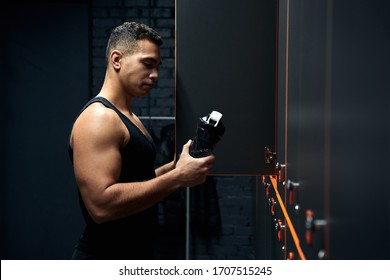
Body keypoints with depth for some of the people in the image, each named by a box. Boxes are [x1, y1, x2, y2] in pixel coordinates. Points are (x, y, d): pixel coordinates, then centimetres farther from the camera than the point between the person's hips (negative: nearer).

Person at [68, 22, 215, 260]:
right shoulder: (98, 118, -19)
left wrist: (173, 167, 4)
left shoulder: (129, 117, 11)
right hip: (105, 256, -10)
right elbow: (101, 204, -30)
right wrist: (177, 177, -27)